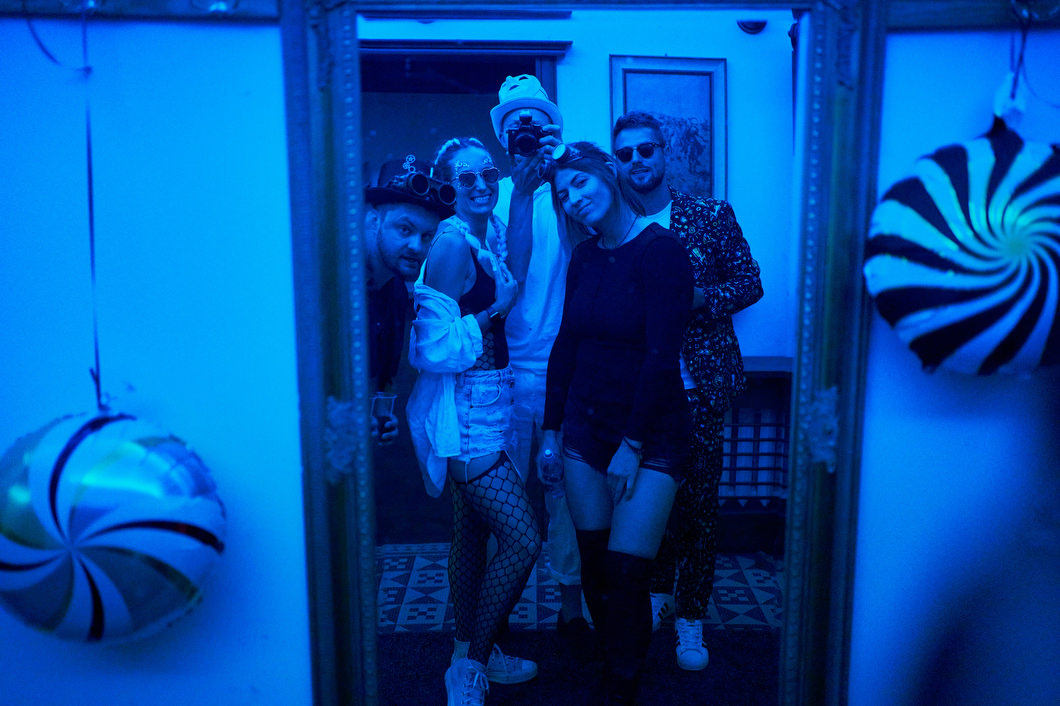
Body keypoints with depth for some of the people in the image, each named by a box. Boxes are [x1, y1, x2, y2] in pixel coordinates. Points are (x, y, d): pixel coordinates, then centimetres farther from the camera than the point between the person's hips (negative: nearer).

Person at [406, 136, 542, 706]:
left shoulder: (488, 233, 11)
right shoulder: (451, 243, -17)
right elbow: (434, 349, -21)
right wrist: (493, 313, -12)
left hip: (484, 407, 9)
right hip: (465, 411, -9)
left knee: (472, 534, 18)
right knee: (523, 538, -7)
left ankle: (471, 654, 34)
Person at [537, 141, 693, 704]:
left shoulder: (661, 250, -11)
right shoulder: (584, 258, 7)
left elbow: (662, 356, -15)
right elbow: (565, 345, 10)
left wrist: (632, 446, -14)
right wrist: (551, 431, 8)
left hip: (651, 435, -5)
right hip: (585, 427, 5)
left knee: (626, 575, -6)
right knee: (594, 568, 9)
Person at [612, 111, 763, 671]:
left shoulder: (711, 215, 1)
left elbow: (750, 283, 1)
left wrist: (697, 297, -15)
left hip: (700, 381, -1)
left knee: (700, 499, 5)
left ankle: (690, 616, 20)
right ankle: (658, 592, 35)